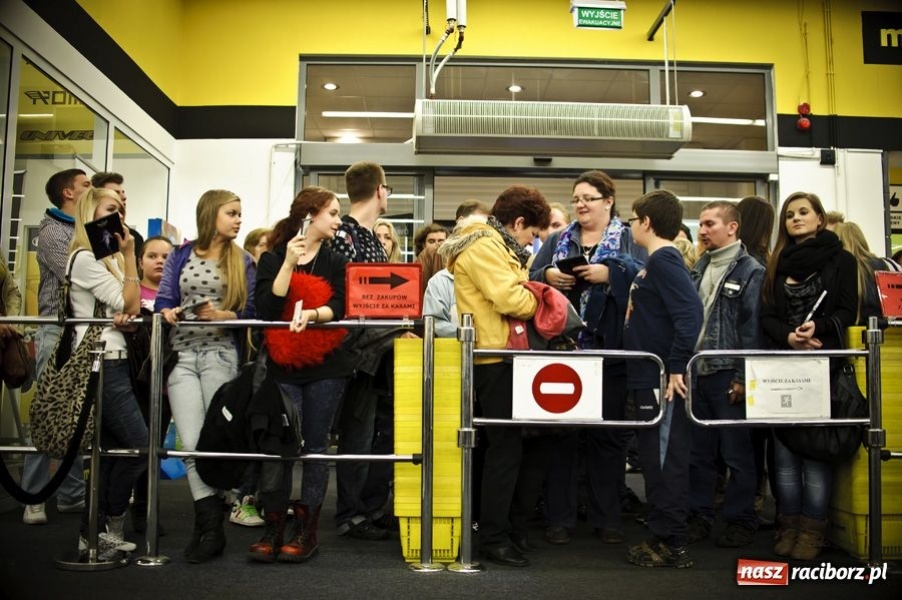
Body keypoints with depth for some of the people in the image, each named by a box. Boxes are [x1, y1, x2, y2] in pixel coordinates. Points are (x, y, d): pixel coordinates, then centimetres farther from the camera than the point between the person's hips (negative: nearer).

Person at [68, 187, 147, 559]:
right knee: (139, 445, -8)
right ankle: (111, 527, 7)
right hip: (101, 363, -9)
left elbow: (132, 308, 11)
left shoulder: (108, 259, 18)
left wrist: (124, 315, -12)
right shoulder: (85, 258, -10)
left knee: (110, 451, 9)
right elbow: (129, 303, -12)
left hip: (114, 361, 9)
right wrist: (129, 254, -11)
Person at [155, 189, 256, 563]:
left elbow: (251, 310, 1)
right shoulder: (180, 256, 11)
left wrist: (222, 315, -16)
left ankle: (205, 522, 13)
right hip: (181, 355, 1)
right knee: (191, 444, -6)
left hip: (220, 354, -1)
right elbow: (164, 300, 8)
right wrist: (166, 313, -14)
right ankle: (212, 527, -1)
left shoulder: (242, 261, 8)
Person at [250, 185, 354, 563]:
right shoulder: (272, 259, 4)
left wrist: (311, 313, -24)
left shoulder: (335, 262, 10)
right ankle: (273, 530, 4)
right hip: (283, 366, -1)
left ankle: (307, 531, 11)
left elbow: (338, 308, -5)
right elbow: (266, 310, -10)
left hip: (326, 367, 2)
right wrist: (289, 263, -14)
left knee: (315, 447, 4)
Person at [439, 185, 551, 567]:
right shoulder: (483, 246, -13)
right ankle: (494, 537, 11)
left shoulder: (497, 246, 21)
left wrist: (531, 294, 3)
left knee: (533, 440, 12)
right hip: (494, 359, -10)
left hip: (510, 356, 10)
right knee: (506, 446, -3)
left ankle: (517, 527, 24)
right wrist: (539, 301, -6)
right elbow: (510, 299, -23)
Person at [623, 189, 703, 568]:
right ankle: (662, 535, 24)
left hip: (662, 379, -10)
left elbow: (690, 313, -25)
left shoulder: (663, 259, -13)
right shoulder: (656, 262, 16)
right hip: (649, 377, 10)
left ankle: (672, 544, 7)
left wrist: (676, 367, -24)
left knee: (665, 461, -2)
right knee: (656, 460, 15)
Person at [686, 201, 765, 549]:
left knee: (737, 454, 3)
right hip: (696, 373, 6)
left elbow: (753, 327, -10)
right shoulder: (698, 270, 15)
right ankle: (699, 516, 22)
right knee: (698, 452, 12)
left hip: (727, 376, -6)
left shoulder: (750, 271, -5)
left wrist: (743, 376, -14)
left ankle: (741, 520, 15)